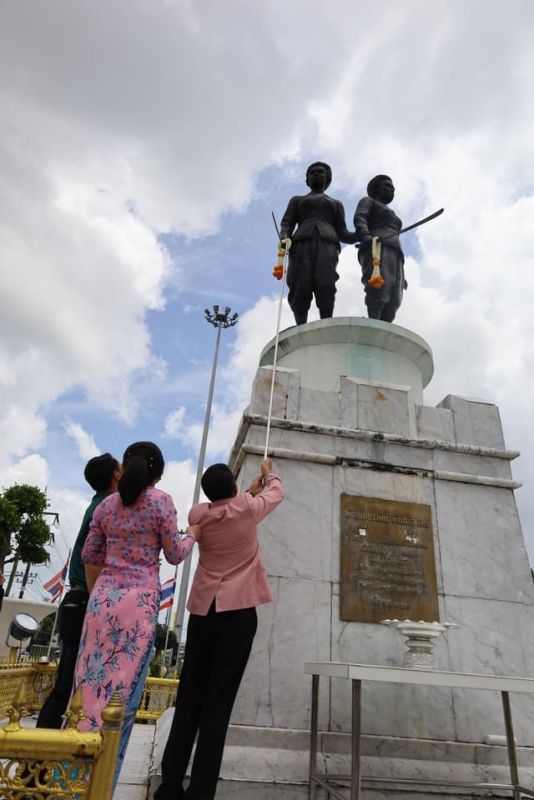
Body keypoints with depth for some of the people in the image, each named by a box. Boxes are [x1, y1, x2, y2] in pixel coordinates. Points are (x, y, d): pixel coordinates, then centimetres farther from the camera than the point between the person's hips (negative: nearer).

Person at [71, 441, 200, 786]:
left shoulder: (107, 504, 8)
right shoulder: (161, 501, -7)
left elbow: (90, 556, 12)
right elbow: (175, 554, -3)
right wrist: (192, 535, 16)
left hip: (104, 595, 5)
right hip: (140, 599, -4)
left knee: (91, 675, 13)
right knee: (123, 684, 5)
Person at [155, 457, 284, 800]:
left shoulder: (198, 514, 4)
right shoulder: (246, 509, -6)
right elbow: (277, 492, 14)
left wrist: (251, 490, 35)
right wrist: (269, 473, 34)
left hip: (203, 608, 4)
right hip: (238, 610, -4)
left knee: (189, 698, 11)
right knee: (219, 702, -1)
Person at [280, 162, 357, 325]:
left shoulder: (336, 203, 35)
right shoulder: (297, 200, 33)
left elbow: (341, 233, 21)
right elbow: (286, 223, 16)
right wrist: (285, 238, -9)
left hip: (327, 243, 0)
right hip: (302, 243, 0)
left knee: (326, 288, -24)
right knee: (300, 289, -19)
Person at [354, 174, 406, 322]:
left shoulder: (391, 214, 41)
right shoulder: (368, 201, 22)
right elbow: (359, 219, -1)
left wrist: (401, 274, 19)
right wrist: (365, 236, -25)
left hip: (393, 254, 7)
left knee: (393, 299, -15)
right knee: (380, 288, -30)